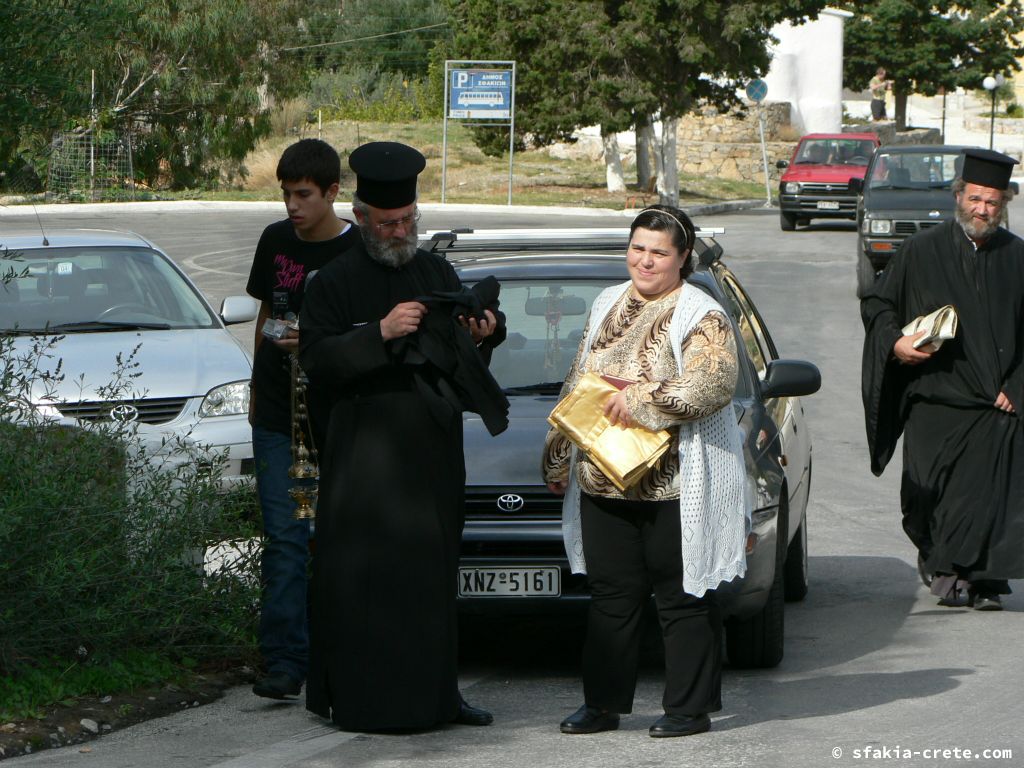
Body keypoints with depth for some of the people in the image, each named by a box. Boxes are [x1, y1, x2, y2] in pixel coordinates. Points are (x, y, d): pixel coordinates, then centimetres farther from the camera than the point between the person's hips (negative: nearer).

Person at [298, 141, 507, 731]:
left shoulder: (438, 273, 14)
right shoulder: (338, 281, -1)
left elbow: (465, 361, 16)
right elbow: (317, 359, -11)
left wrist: (480, 338, -6)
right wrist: (380, 333, -22)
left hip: (435, 448, 5)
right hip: (367, 454, -5)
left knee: (433, 573, 8)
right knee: (365, 578, -6)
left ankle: (435, 693, 14)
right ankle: (361, 698, -2)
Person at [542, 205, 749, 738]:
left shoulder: (700, 315, -5)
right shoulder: (608, 306, 16)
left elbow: (715, 383, -21)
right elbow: (576, 387, 23)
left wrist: (642, 401, -22)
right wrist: (558, 455, 22)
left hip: (675, 487, -6)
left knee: (682, 596, 0)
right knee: (611, 595, 9)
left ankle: (690, 707, 6)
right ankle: (603, 703, 16)